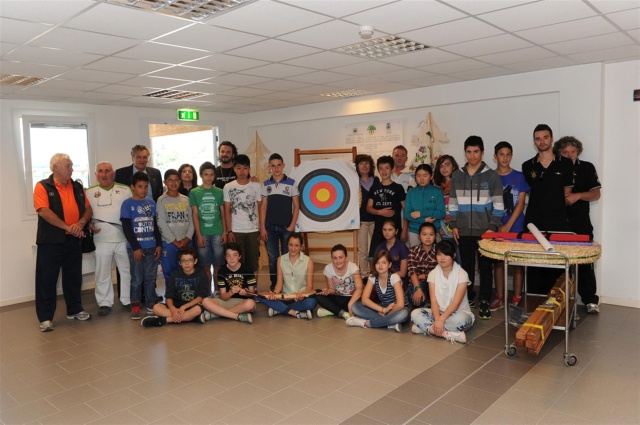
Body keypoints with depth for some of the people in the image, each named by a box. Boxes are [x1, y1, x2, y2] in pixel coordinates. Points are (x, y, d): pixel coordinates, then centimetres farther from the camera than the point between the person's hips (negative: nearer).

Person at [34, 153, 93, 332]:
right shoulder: (43, 187, -5)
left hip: (73, 240, 5)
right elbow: (43, 211, -16)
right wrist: (68, 227, -19)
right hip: (51, 241, -5)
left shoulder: (77, 187, 11)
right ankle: (45, 317, 10)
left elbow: (87, 208, 9)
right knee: (47, 279, 2)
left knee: (74, 277, 13)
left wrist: (81, 223, -11)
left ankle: (74, 310, 27)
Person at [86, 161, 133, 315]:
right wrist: (89, 225, -7)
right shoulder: (89, 192, 7)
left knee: (127, 270, 7)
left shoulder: (125, 190, 5)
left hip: (124, 237, 0)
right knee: (102, 272, 7)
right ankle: (105, 303, 18)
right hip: (102, 239, 0)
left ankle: (128, 300, 19)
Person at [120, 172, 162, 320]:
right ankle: (135, 306, 13)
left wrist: (159, 244, 6)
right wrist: (136, 247, -12)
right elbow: (127, 229, -8)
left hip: (151, 247, 4)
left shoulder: (151, 203, 10)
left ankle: (151, 304, 19)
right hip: (135, 248, -4)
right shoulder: (127, 204, -4)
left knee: (150, 278, 10)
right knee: (137, 279, 2)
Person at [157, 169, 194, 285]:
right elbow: (162, 224, -7)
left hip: (187, 243, 3)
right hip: (169, 243, -2)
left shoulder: (186, 200, 10)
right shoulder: (161, 201, 0)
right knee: (169, 273, 1)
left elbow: (191, 220, 6)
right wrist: (175, 241, -10)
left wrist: (187, 238, -7)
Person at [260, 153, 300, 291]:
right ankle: (274, 284, 18)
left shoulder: (291, 183, 0)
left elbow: (296, 206, 1)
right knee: (272, 258, 7)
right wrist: (262, 228, 0)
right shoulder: (266, 184, 7)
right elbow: (263, 207, 7)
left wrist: (292, 226, -7)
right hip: (270, 227, 2)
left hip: (286, 227, -2)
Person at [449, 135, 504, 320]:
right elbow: (453, 203, 10)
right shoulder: (457, 176, 7)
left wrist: (493, 227, -10)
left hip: (485, 230, -2)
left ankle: (484, 302, 13)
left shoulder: (492, 175, -2)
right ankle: (467, 299, 24)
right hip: (464, 230, 3)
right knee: (467, 265, 11)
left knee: (485, 266, 4)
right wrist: (454, 225, 4)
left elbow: (498, 205, -4)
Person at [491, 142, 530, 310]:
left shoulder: (519, 177, 2)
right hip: (497, 227, 1)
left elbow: (520, 203, -3)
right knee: (498, 261, 6)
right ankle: (499, 297, 15)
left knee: (518, 262, 3)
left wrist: (508, 225, -11)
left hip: (516, 227, -1)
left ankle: (517, 298, 11)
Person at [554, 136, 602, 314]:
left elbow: (596, 194, 1)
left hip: (580, 223, 0)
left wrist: (578, 195, -16)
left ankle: (590, 299, 7)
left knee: (585, 261, -1)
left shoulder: (587, 168, 6)